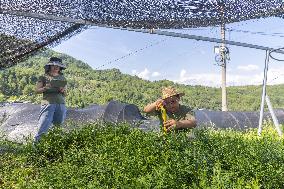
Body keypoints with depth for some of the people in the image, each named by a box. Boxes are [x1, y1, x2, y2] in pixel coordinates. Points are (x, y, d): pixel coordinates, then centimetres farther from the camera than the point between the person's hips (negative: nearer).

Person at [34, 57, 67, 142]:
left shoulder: (62, 78, 18)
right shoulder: (44, 77, 8)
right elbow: (37, 90, 6)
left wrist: (63, 91, -3)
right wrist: (45, 88, -13)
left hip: (61, 104, 4)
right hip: (48, 103, -3)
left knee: (58, 125, 4)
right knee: (43, 127, -11)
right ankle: (36, 141, -4)